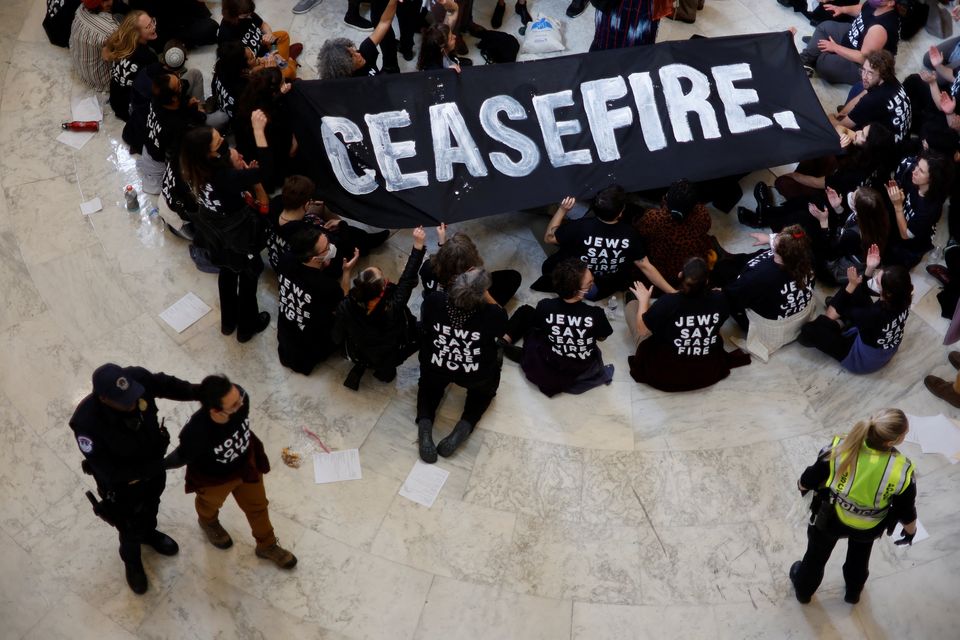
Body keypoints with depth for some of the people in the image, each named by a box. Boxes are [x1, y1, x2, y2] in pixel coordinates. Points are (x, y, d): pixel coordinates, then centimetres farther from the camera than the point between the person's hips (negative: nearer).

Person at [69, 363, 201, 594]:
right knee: (130, 526, 24)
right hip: (122, 483, -4)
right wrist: (149, 468, -32)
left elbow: (166, 384, -9)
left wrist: (198, 392, -21)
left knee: (151, 506, 34)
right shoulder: (86, 422, -42)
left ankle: (148, 533, 68)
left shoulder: (137, 378, -33)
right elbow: (107, 471, -33)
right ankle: (132, 561, 57)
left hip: (153, 465, 4)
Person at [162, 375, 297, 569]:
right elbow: (183, 457, -22)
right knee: (211, 504, 34)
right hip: (213, 478, -3)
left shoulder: (239, 398, -37)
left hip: (246, 463, 3)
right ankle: (209, 523, 71)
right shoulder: (196, 432, -47)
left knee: (257, 506, 28)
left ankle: (267, 545, 57)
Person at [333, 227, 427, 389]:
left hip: (358, 355, 3)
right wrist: (418, 245, -25)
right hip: (391, 356, -3)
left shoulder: (345, 307, -37)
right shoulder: (394, 306, -45)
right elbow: (408, 278, -30)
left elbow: (337, 338, -18)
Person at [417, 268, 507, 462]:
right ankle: (465, 426, 6)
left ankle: (425, 423, 6)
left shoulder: (433, 301, -23)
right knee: (485, 387, 33)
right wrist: (484, 294, -4)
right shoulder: (492, 314, -28)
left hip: (435, 368, 2)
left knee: (429, 382, 36)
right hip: (476, 376, -1)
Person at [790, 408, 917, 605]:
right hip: (868, 528, 0)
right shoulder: (901, 471, -35)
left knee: (817, 554, 31)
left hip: (830, 518, 0)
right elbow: (907, 511, -16)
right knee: (859, 557, 36)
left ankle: (803, 589, 58)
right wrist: (911, 530, 8)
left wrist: (802, 485, 7)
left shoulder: (839, 449, -36)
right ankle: (853, 591, 63)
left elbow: (807, 482, -18)